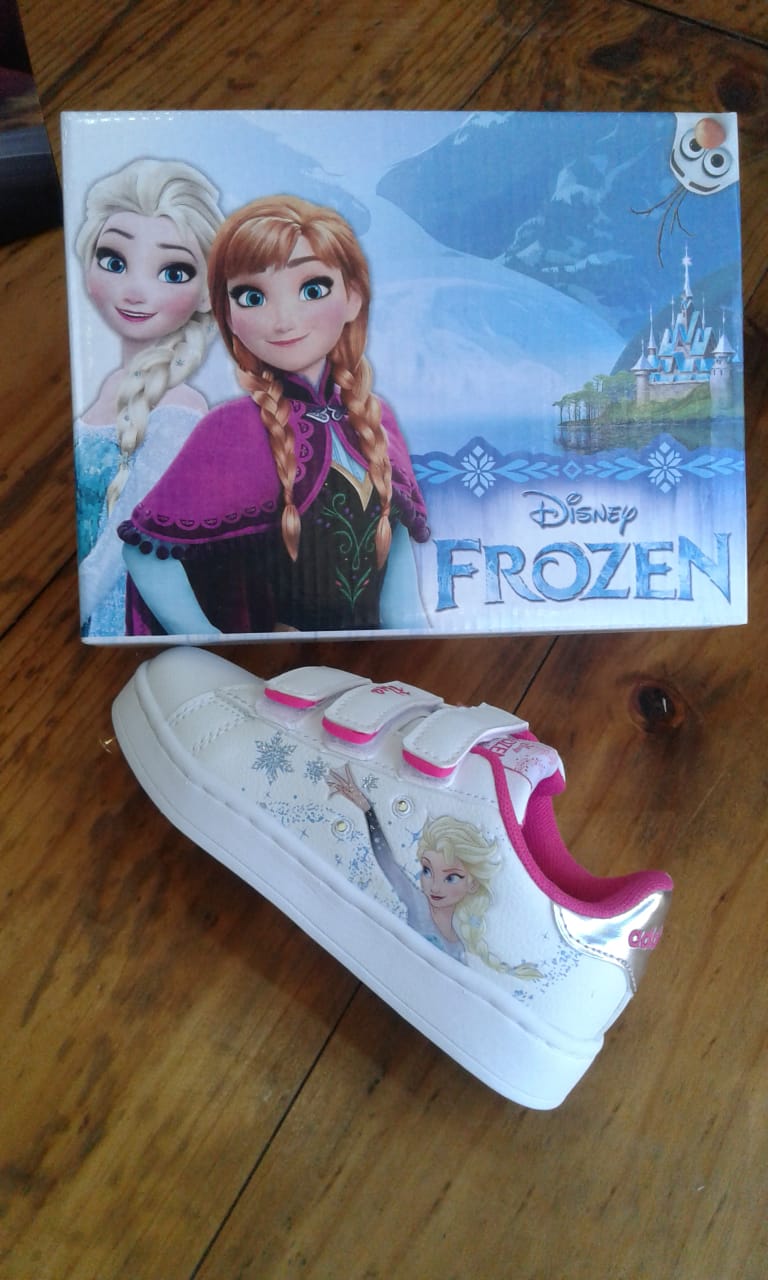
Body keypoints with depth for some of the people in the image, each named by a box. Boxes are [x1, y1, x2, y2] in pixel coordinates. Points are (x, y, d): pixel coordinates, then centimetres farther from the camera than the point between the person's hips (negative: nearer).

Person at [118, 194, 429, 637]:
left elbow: (399, 536, 5)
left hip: (370, 631, 4)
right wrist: (206, 638, -20)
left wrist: (407, 620, -7)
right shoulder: (233, 430, -17)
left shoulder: (375, 418, -3)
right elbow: (148, 553, -16)